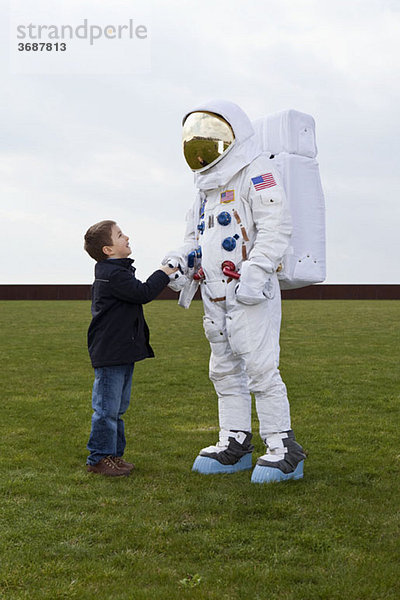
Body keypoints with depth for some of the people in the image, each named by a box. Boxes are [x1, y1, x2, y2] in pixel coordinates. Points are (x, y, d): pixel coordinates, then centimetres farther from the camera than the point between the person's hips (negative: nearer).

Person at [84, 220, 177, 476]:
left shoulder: (117, 272, 17)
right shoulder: (113, 274, -18)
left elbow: (138, 293, 26)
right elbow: (143, 293, -22)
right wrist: (164, 272, -11)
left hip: (123, 352, 11)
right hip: (110, 354, -11)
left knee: (118, 407, 16)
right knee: (107, 407, -4)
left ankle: (114, 453, 25)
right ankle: (100, 458, 4)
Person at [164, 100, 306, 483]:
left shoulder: (255, 173, -7)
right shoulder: (207, 188, 21)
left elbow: (276, 226, -17)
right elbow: (196, 239, 27)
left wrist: (255, 273, -25)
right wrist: (181, 261, 6)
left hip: (252, 296, -9)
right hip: (217, 298, 9)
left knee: (260, 368, -11)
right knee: (225, 370, 11)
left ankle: (283, 450, -5)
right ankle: (235, 444, 20)